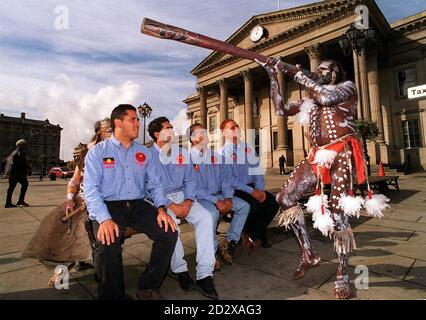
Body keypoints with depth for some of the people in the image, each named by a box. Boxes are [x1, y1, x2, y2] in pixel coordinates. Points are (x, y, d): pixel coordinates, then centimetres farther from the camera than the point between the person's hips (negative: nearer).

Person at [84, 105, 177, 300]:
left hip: (138, 206, 3)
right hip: (108, 207, -3)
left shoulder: (144, 153, 12)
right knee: (107, 244, -30)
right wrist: (104, 219, -22)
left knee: (169, 232, -17)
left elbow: (155, 184, 9)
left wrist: (161, 208, -10)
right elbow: (91, 189, -7)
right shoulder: (97, 152, 2)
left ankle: (147, 288, 5)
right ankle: (113, 295, 1)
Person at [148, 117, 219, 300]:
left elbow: (190, 180, 8)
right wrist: (170, 206, -19)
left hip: (182, 196, 4)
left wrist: (188, 201, -10)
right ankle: (180, 270, -8)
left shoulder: (182, 152, 11)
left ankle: (204, 276, -17)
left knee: (206, 217, -21)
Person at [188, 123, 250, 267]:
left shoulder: (216, 155, 7)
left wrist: (228, 197, -9)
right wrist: (216, 201, -22)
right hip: (199, 197, -6)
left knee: (244, 206, -8)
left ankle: (229, 242, 1)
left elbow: (226, 177, 7)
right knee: (213, 212, -34)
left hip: (218, 194, 6)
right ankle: (212, 251, -8)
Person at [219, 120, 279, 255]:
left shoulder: (248, 148, 12)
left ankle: (253, 234, 5)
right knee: (254, 204, -29)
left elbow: (257, 170, 9)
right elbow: (229, 179, -14)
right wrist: (251, 191, -19)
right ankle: (254, 235, 3)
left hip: (252, 187, 6)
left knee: (273, 203, -15)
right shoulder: (222, 153, -5)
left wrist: (260, 189, -8)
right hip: (234, 190, -5)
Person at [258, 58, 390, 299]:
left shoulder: (348, 87, 8)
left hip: (341, 154, -6)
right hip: (319, 156, 6)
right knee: (285, 198, -4)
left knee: (337, 213, -9)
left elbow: (326, 96, -14)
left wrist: (297, 74, -4)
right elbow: (281, 109, 14)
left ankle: (343, 274, 10)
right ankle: (309, 254, 7)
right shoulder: (310, 100, 23)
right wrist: (273, 76, 13)